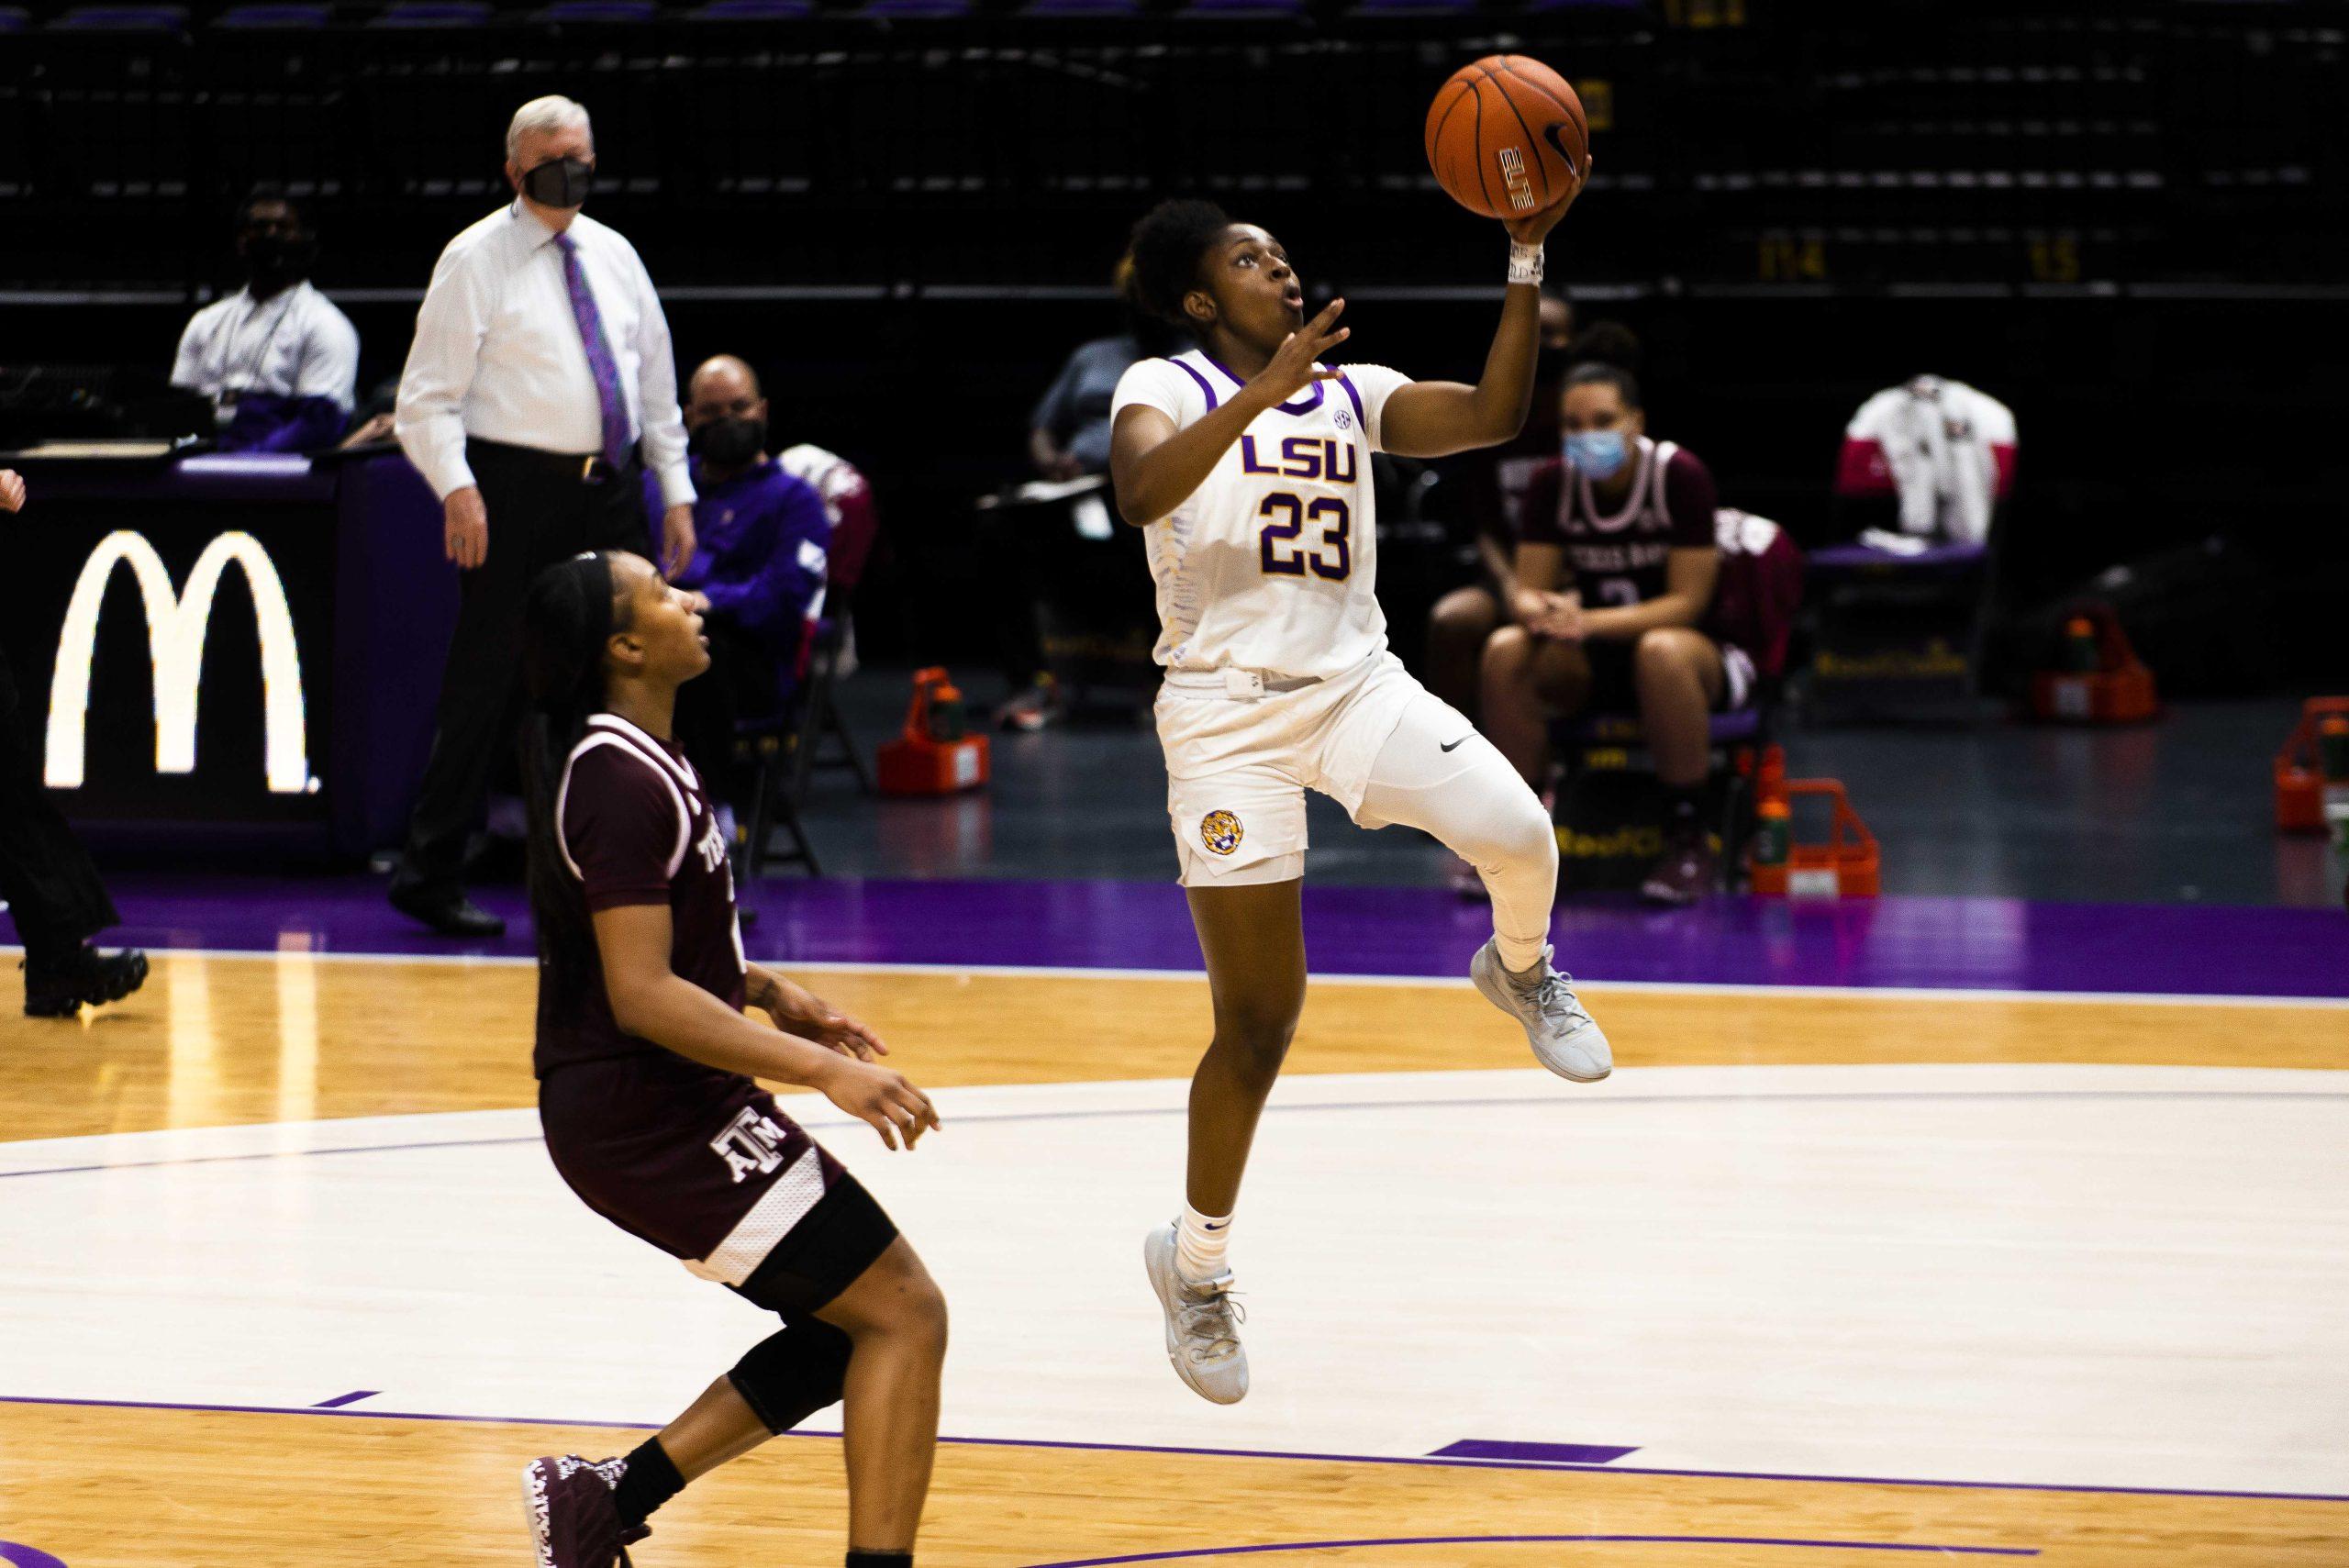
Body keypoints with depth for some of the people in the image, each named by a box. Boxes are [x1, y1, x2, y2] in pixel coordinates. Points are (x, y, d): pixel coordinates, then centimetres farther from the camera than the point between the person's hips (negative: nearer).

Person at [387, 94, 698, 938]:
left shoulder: (613, 255, 14)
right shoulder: (477, 260, -3)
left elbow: (656, 378, 20)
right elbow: (428, 395, -7)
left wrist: (676, 488, 13)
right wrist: (457, 488, -20)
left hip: (610, 491, 6)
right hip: (516, 490, -6)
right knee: (489, 685, -5)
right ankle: (430, 875, 4)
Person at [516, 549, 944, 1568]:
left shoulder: (621, 758, 11)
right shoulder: (623, 782, -20)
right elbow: (642, 996, -26)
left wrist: (766, 994, 16)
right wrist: (821, 1071, -27)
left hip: (646, 1110, 10)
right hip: (650, 1119, -10)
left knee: (852, 1323, 14)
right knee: (903, 1312, -10)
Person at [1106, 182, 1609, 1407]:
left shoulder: (1352, 392, 13)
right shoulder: (1166, 387, -2)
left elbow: (1493, 416, -2)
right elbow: (1140, 493, -24)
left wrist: (1526, 256, -8)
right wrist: (1262, 392, -34)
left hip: (1355, 684, 4)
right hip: (1225, 708, -4)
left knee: (1517, 835, -25)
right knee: (1260, 1017, -3)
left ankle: (1520, 974, 12)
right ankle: (1195, 1263, 17)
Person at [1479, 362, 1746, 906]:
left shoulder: (1681, 476, -17)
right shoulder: (1553, 483, -5)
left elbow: (1687, 601, -20)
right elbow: (1526, 590, -4)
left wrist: (1590, 622, -33)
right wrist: (1542, 611, -30)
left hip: (1698, 648, -4)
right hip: (1593, 661, 4)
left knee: (1661, 651, -39)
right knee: (1507, 651, -25)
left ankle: (1687, 839, -29)